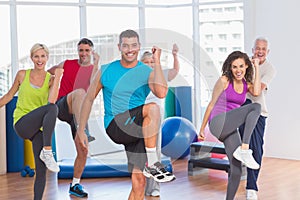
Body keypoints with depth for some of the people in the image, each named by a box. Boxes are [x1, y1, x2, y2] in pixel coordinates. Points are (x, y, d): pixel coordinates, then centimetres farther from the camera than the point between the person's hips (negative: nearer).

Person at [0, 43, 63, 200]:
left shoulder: (51, 79, 3)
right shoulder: (22, 74, 5)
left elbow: (51, 100, -15)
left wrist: (57, 78, -17)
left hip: (39, 128, 2)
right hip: (22, 124, -2)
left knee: (41, 171, -7)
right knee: (52, 109, -32)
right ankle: (47, 151, -30)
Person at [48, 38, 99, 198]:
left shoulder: (95, 69, 8)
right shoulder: (67, 64, 9)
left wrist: (96, 63, -17)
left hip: (78, 114, 3)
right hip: (61, 107, -3)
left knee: (83, 152, 1)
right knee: (79, 92, -35)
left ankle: (75, 185, 20)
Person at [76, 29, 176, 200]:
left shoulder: (147, 72, 4)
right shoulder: (106, 71, 5)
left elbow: (161, 93, -17)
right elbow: (89, 99, 13)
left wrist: (157, 61, -15)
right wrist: (81, 131, 10)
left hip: (137, 130, 2)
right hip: (115, 127, -2)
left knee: (139, 181, -7)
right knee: (152, 108, -28)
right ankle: (152, 163, -25)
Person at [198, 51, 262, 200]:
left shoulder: (247, 84, 14)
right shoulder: (224, 81, 0)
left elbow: (256, 92, -10)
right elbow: (212, 104, 5)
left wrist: (257, 68, -2)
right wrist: (202, 129, 8)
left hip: (231, 130, 6)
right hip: (218, 123, -6)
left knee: (236, 172, -1)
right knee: (255, 107, -25)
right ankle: (244, 149, -32)